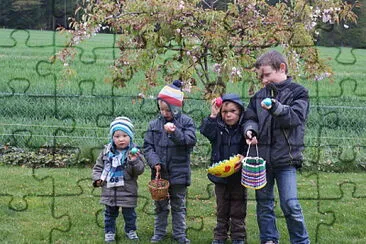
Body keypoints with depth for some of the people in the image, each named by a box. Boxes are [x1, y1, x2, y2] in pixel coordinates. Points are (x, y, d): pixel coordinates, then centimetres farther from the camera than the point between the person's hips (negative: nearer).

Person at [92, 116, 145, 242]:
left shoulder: (134, 152, -9)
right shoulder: (107, 151, -1)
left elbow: (139, 170, -15)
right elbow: (98, 166, 9)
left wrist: (134, 161, -32)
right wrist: (97, 178, -5)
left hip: (127, 191, -2)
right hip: (109, 190, 2)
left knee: (129, 213, 13)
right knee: (110, 213, 15)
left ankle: (130, 230, 31)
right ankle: (109, 231, 29)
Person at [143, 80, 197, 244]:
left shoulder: (186, 122, -4)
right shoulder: (154, 124, 2)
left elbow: (190, 141, -17)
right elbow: (148, 147, 0)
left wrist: (175, 132, -31)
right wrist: (155, 162, -14)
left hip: (179, 173, -2)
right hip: (160, 172, 2)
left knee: (179, 205, 11)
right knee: (160, 205, 12)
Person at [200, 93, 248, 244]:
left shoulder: (244, 129, -7)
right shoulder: (218, 127, -1)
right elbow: (206, 131, -19)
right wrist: (212, 116, -28)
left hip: (239, 176, -2)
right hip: (220, 175, 2)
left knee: (238, 209, 8)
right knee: (221, 209, 14)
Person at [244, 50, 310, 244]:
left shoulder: (297, 92, 0)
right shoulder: (259, 96, 12)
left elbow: (296, 117, -13)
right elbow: (250, 118, 13)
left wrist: (276, 108, -30)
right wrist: (250, 130, -10)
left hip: (286, 157, -5)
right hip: (262, 157, 5)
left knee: (290, 204, -8)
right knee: (264, 203, 11)